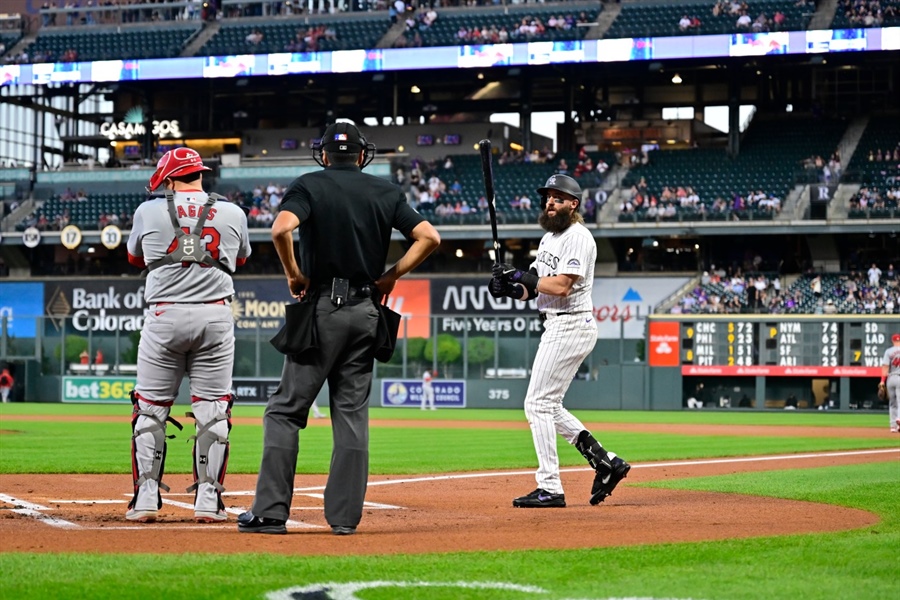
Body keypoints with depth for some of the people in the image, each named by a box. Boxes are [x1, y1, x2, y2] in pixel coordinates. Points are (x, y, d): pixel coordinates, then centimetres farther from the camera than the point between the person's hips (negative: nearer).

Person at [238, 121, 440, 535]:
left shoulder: (310, 185, 0)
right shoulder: (385, 191, 9)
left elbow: (282, 228, -20)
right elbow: (429, 237, 0)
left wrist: (294, 275, -6)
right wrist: (391, 276, 6)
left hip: (323, 307, -3)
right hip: (366, 311, 4)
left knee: (286, 408, 0)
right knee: (352, 413, 8)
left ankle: (270, 512, -5)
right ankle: (345, 515, 4)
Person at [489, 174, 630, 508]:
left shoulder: (578, 237, -13)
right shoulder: (549, 238, 19)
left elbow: (561, 285, -23)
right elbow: (535, 286, 16)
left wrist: (520, 277, -16)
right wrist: (511, 287, -5)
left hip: (570, 326, -11)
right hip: (555, 326, 11)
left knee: (538, 403, -10)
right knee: (548, 406, 14)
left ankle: (550, 489, -8)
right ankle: (605, 462, 16)